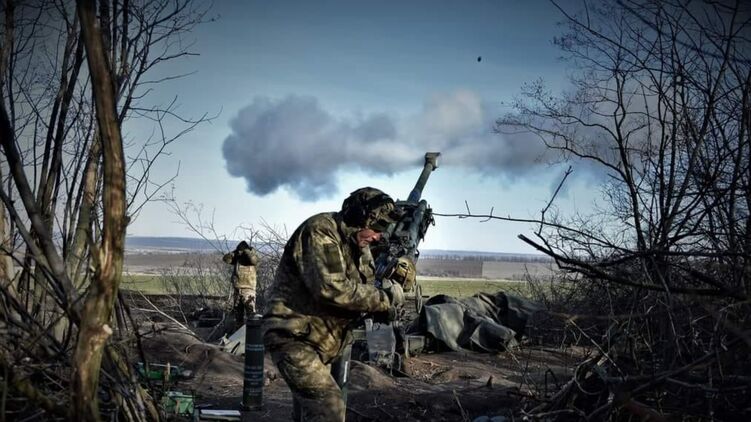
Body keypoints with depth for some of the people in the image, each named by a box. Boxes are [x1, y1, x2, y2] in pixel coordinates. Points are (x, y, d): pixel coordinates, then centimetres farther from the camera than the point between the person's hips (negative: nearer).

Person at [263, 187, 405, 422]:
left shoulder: (358, 245, 10)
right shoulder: (319, 232, -19)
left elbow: (361, 287, 14)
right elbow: (332, 288, -30)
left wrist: (381, 305, -8)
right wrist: (383, 299, -23)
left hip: (320, 340, 10)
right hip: (293, 336, -10)